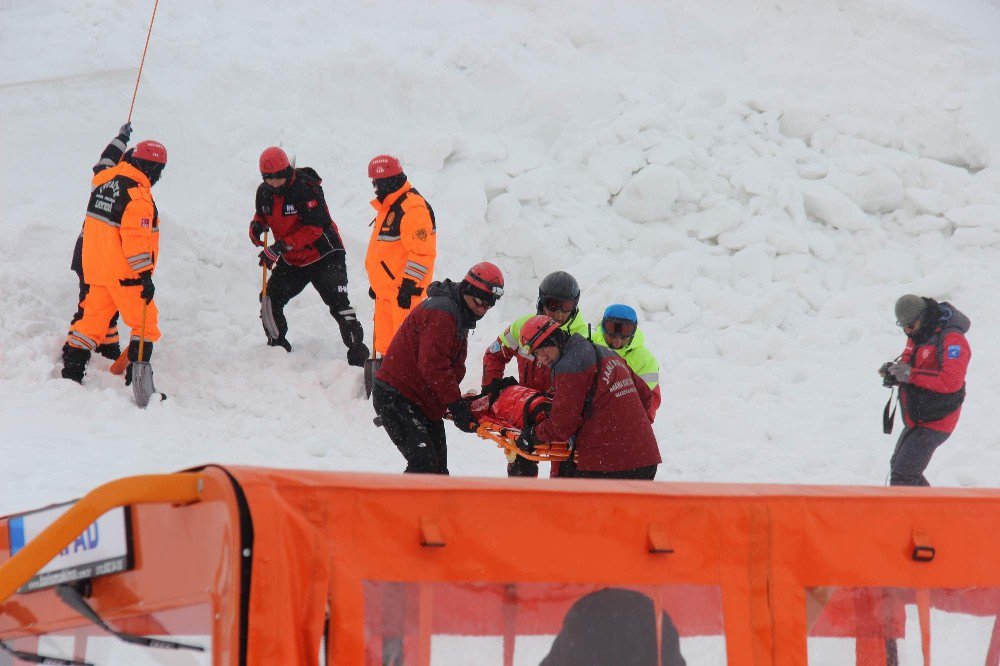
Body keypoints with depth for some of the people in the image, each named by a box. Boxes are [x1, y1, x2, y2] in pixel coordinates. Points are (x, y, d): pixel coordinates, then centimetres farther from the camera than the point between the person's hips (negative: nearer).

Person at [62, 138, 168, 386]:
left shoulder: (106, 179, 4)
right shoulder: (138, 196, -20)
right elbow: (136, 241, -24)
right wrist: (145, 276, -21)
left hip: (96, 269, 8)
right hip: (125, 273, -8)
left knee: (93, 321, 14)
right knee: (145, 325, 3)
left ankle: (70, 373, 14)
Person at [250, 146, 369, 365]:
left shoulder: (306, 189, -24)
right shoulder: (264, 192, -2)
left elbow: (314, 228, -28)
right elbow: (262, 214, 19)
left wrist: (281, 246, -32)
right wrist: (257, 225, -8)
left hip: (324, 256, -7)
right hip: (291, 261, 7)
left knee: (338, 303, -18)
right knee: (270, 298, 1)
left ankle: (357, 349, -14)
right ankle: (277, 345, 20)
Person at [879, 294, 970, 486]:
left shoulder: (951, 339, -20)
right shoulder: (917, 336, 10)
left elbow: (951, 381, -30)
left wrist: (910, 374, -28)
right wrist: (893, 373, -4)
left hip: (935, 422, -10)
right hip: (916, 419, 10)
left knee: (902, 476, -15)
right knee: (898, 466, 21)